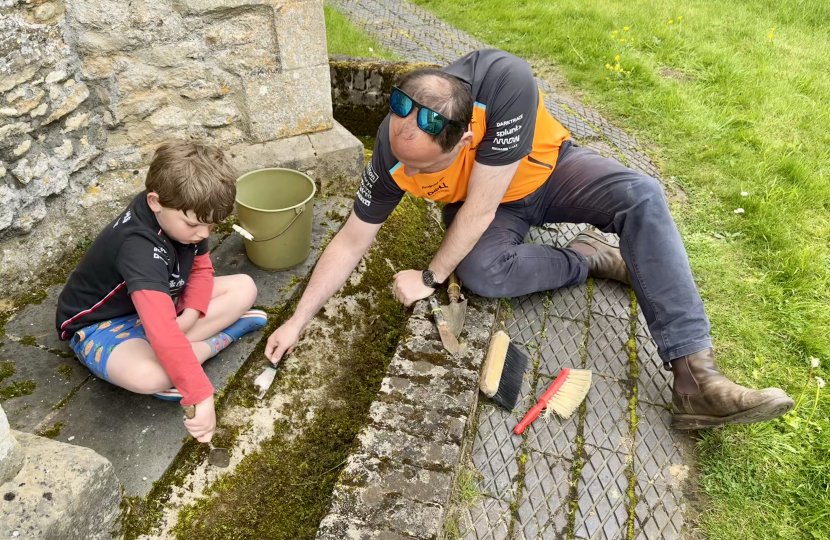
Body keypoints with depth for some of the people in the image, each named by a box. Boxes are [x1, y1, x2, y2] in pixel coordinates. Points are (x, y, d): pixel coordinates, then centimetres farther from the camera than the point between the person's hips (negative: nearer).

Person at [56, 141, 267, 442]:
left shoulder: (183, 215, -15)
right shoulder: (139, 246, -38)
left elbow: (201, 269, 0)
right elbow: (162, 333, -48)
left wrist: (190, 315, -19)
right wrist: (201, 396, -49)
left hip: (162, 303, 8)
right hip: (101, 323, -7)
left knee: (244, 288, -6)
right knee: (147, 375, -40)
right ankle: (220, 338, -13)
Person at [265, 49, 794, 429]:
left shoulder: (506, 81, -40)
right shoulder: (393, 152, -26)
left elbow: (481, 208, -33)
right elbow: (352, 241, -15)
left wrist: (430, 278, -23)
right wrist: (298, 321, -11)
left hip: (547, 168, -1)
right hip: (484, 206, 2)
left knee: (642, 196, -29)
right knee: (481, 271, -33)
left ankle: (695, 378, -30)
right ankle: (586, 257, -6)